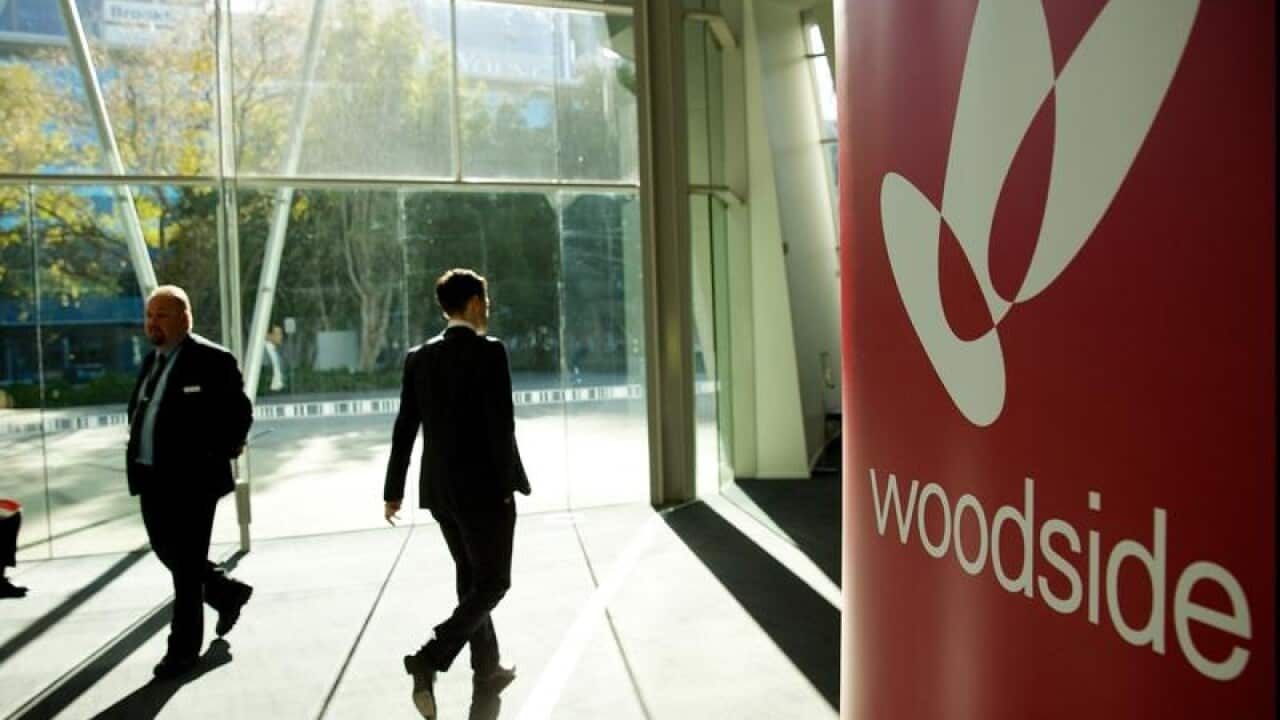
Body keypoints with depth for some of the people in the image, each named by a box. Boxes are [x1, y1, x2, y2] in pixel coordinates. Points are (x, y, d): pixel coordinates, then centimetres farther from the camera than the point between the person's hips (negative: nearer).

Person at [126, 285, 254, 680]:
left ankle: (184, 647, 16)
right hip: (151, 478, 8)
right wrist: (139, 450, 9)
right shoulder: (152, 360, 12)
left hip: (191, 480, -8)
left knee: (187, 566, 2)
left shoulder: (212, 359, -12)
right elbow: (137, 410, 21)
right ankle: (227, 592, 39)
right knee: (166, 552, 17)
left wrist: (220, 455, -9)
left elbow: (240, 412, -11)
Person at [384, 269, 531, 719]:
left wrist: (393, 489, 12)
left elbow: (405, 430, 6)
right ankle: (430, 660, -7)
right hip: (484, 486, -7)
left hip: (439, 489, 7)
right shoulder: (489, 351, -12)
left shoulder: (419, 357, 5)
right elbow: (501, 425, -17)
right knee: (493, 582, 5)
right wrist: (511, 484, -10)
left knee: (471, 578, 18)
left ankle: (487, 670, 29)